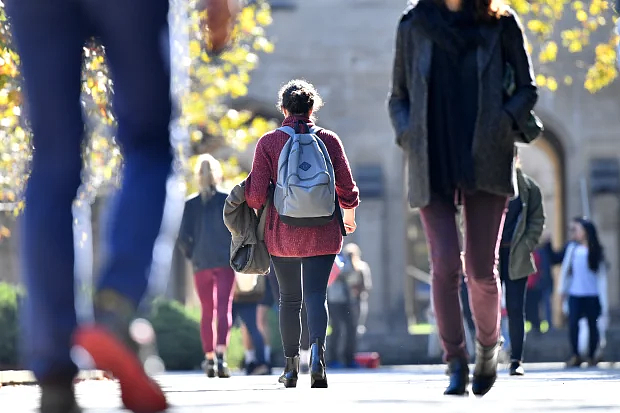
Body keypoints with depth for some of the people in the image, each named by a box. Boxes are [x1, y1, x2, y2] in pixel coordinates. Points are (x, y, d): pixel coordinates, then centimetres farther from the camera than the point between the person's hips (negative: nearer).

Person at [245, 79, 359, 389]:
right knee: (316, 294, -3)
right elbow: (347, 188, 3)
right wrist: (349, 214, 23)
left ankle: (291, 365, 17)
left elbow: (256, 194, -6)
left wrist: (251, 210, 17)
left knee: (289, 298, 13)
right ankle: (317, 347, -29)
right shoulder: (329, 140, -1)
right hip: (322, 232, 0)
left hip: (282, 232, 0)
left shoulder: (268, 142, -3)